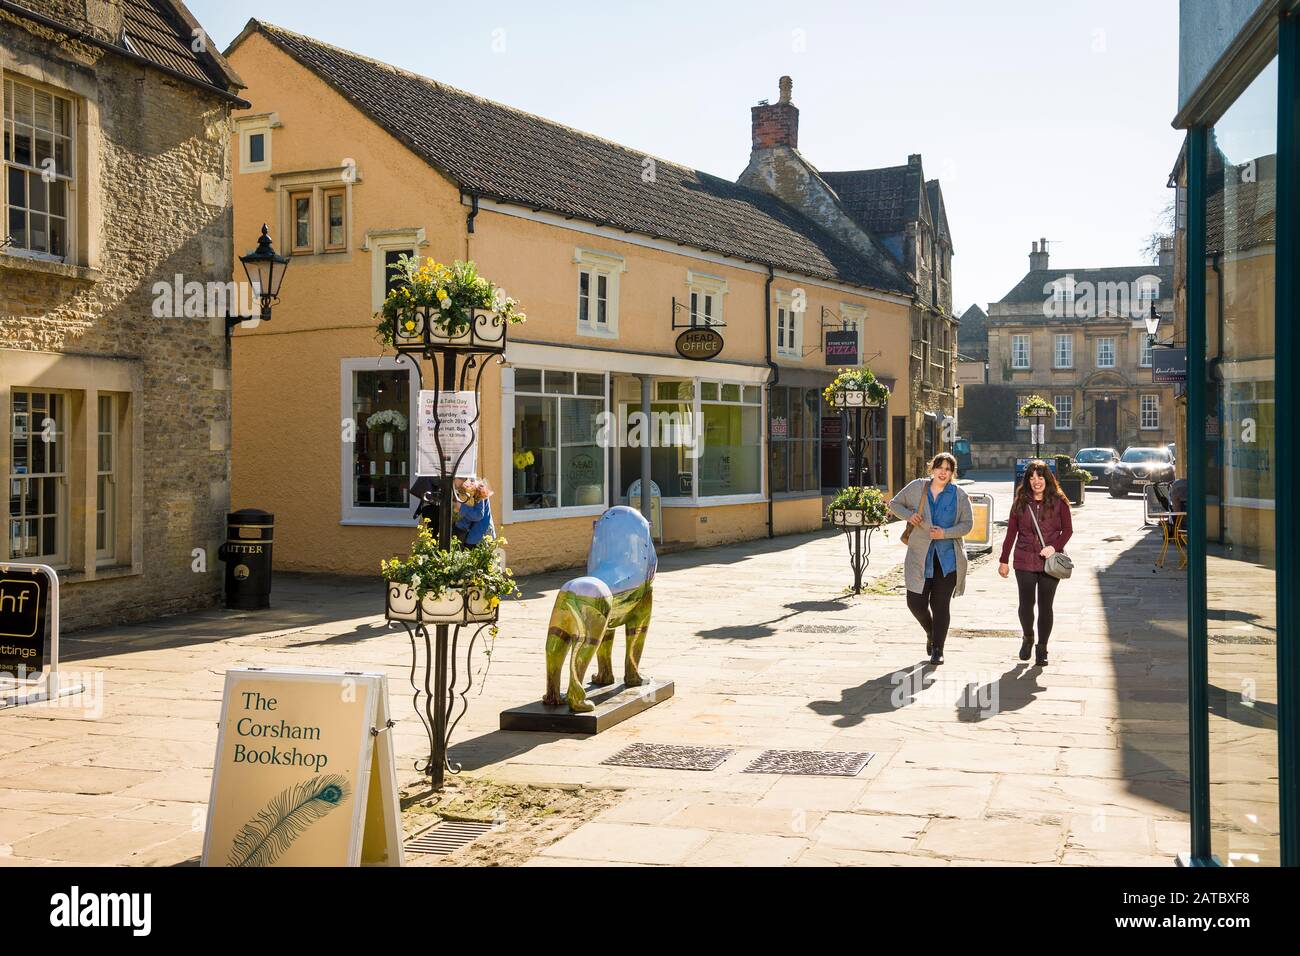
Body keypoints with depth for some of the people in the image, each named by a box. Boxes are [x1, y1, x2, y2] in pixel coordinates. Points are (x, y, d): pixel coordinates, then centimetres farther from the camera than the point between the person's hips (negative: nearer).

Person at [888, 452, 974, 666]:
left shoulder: (958, 495, 0)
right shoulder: (917, 487, 1)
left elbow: (967, 524, 0)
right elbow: (894, 503, 12)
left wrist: (946, 533, -16)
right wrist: (908, 515, -8)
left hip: (948, 558, -1)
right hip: (920, 557, 1)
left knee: (940, 605, 0)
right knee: (916, 602, -2)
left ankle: (938, 649, 14)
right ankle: (931, 634, 29)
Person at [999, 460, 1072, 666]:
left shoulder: (1058, 502, 1)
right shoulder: (1021, 502, 5)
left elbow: (1067, 530, 3)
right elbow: (1011, 532, 9)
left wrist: (1055, 547, -15)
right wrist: (1004, 560, 9)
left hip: (1050, 562, -1)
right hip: (1025, 562, 1)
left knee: (1045, 606, 1)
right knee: (1026, 605, 1)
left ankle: (1042, 649, 15)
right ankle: (1027, 639, 28)